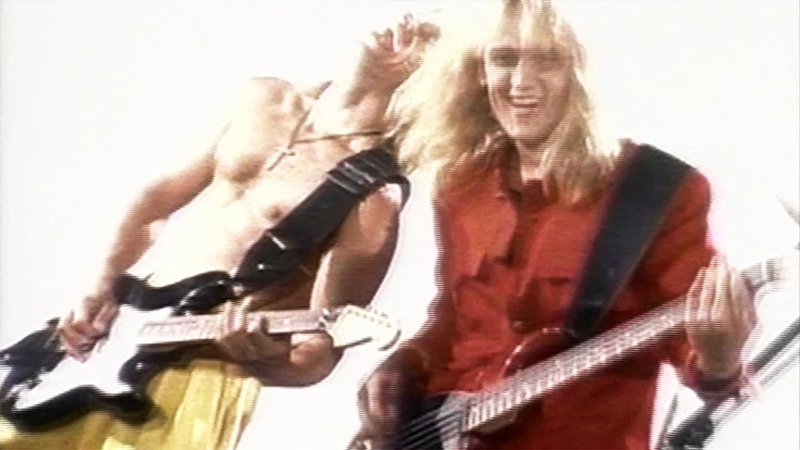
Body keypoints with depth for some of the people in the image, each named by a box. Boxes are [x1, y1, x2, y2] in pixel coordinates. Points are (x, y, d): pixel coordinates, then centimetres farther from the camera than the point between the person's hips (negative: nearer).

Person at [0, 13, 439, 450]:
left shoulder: (375, 193, -13)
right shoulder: (266, 99, 7)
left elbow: (320, 353, -16)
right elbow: (161, 196, 14)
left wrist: (268, 357, -37)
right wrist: (102, 289, 2)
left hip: (201, 371, -6)